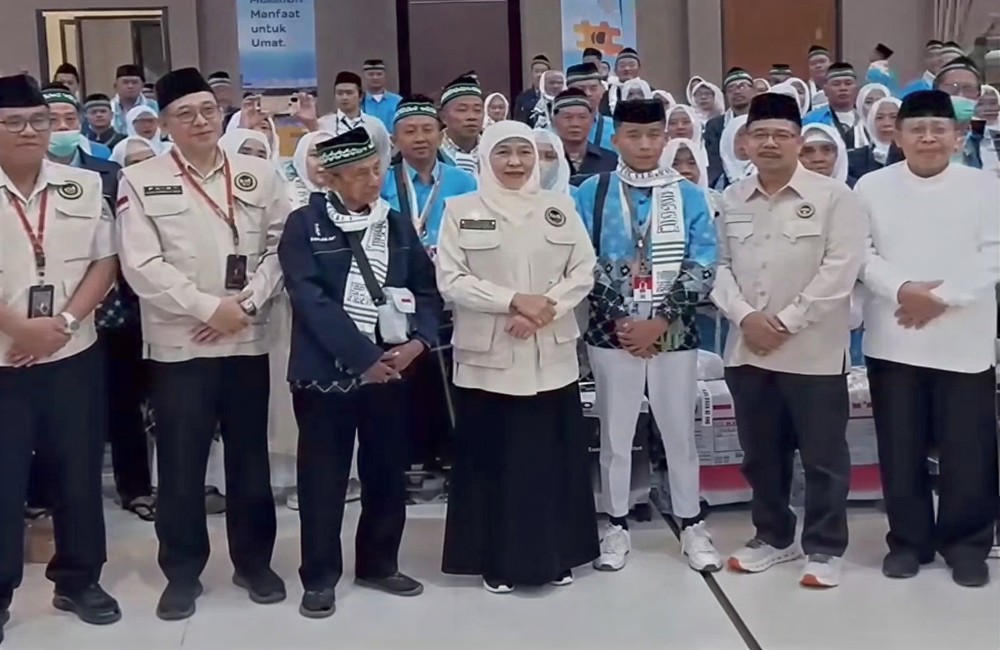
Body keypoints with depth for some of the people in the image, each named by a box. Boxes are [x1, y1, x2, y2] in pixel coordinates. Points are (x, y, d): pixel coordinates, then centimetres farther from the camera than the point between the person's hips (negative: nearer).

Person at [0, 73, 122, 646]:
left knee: (79, 471, 11)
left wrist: (63, 322, -10)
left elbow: (105, 263, 3)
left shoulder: (85, 185, 5)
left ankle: (79, 580, 26)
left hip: (74, 355, 3)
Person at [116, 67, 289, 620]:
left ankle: (254, 562, 27)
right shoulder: (140, 180, -2)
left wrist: (247, 304, -11)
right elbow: (142, 266, -9)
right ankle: (182, 572, 20)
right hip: (178, 344, -2)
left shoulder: (260, 176, 6)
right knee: (181, 464, 5)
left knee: (250, 459, 12)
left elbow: (281, 248, 3)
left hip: (248, 341, 2)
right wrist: (210, 307, -14)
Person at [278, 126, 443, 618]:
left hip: (391, 366, 4)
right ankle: (320, 576, 17)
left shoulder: (397, 225, 9)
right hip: (327, 369, -4)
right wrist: (363, 357, -17)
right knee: (324, 478, 3)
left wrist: (418, 341, -8)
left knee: (387, 473, 11)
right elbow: (311, 299, -13)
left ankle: (378, 563, 28)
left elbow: (426, 289, 11)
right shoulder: (304, 225, -5)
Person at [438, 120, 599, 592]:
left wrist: (546, 308, -13)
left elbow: (584, 271, 3)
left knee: (552, 456, 7)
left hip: (551, 355, 2)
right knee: (493, 457, 3)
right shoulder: (461, 211, 1)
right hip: (488, 355, -2)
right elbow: (451, 280, -6)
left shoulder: (560, 207, 8)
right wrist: (514, 300, -16)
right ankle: (498, 561, 15)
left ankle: (554, 555, 21)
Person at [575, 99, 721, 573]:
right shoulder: (592, 193, 1)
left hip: (673, 333, 0)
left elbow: (703, 265, -3)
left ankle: (691, 525, 22)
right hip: (612, 332, 0)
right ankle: (616, 525, 22)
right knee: (615, 433, 9)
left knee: (680, 432, 8)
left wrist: (661, 320, -12)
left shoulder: (688, 196, 3)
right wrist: (620, 320, -11)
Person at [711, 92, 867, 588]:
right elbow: (720, 265, 8)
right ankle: (773, 536, 31)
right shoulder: (732, 200, 9)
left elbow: (839, 270, -12)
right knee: (761, 453, 14)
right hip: (747, 349, 5)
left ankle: (824, 548, 18)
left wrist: (786, 322, -14)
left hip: (812, 351, -4)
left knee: (823, 456, 4)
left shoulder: (833, 197, -5)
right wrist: (744, 316, -9)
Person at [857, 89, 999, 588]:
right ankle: (908, 540, 21)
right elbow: (860, 253, -2)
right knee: (901, 448, 7)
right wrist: (902, 289, -18)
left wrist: (942, 296, -17)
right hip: (893, 339, 1)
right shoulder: (873, 186, 5)